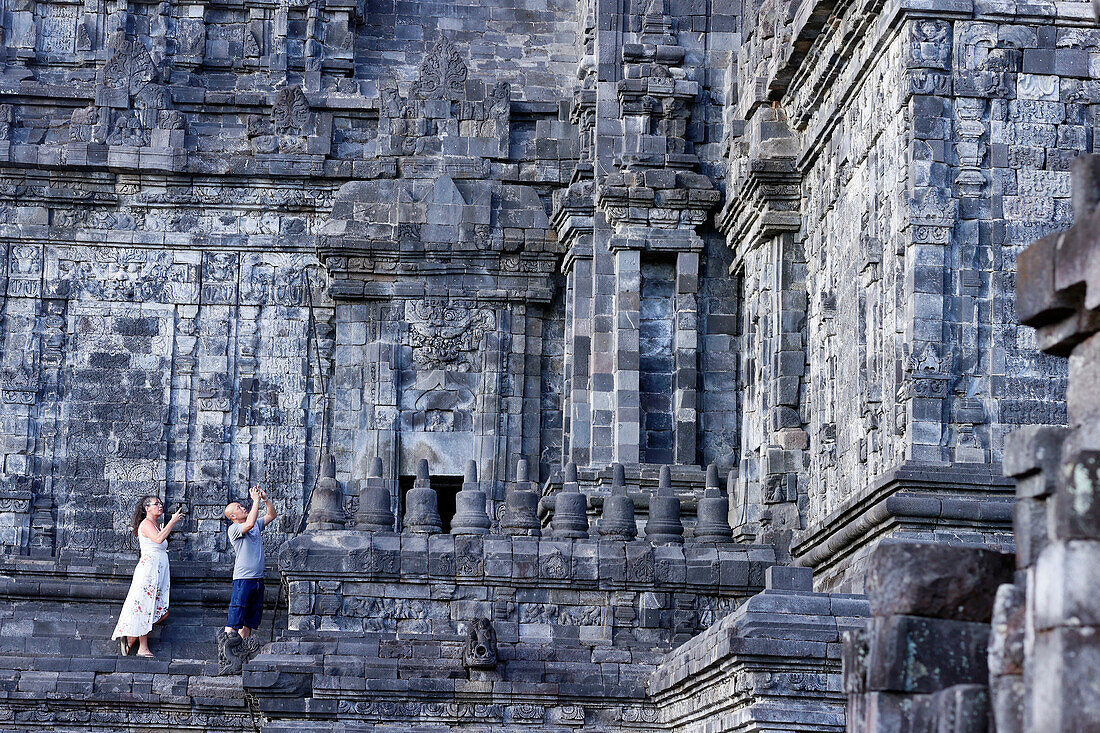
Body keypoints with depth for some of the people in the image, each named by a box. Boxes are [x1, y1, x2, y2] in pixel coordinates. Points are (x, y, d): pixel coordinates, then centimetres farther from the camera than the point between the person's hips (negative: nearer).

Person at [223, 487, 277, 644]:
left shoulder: (256, 525, 16)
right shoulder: (233, 529, -6)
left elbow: (271, 515, 23)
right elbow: (249, 524, -24)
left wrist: (266, 499, 6)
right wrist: (256, 500, -17)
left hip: (258, 578, 7)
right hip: (243, 578, -7)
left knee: (251, 618, 9)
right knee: (235, 616, -10)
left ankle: (244, 641, 14)